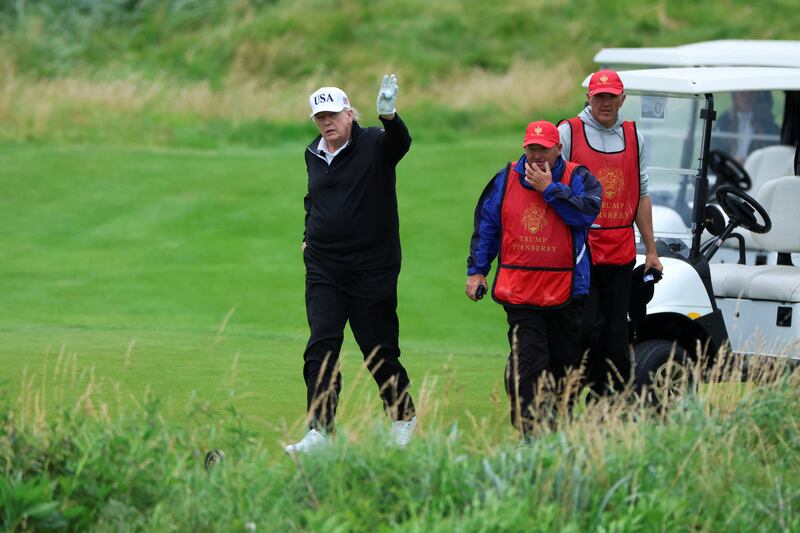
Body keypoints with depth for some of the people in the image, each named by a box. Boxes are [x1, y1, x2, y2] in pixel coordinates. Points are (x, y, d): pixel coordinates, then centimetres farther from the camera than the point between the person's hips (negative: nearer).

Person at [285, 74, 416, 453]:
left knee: (380, 352, 4)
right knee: (321, 348, -9)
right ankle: (320, 431, -12)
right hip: (323, 270, 4)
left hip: (372, 270, -4)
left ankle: (403, 418, 25)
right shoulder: (313, 154, 10)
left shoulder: (374, 145, -6)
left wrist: (388, 115, -50)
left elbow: (400, 142, -30)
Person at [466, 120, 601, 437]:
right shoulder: (506, 180, 7)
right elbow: (485, 227, 13)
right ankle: (532, 431, -15)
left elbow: (587, 212, -18)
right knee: (528, 362, -12)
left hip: (565, 290, 0)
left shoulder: (578, 178, 1)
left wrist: (549, 189, -17)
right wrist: (476, 270, 8)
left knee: (565, 363, 12)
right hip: (518, 290, 0)